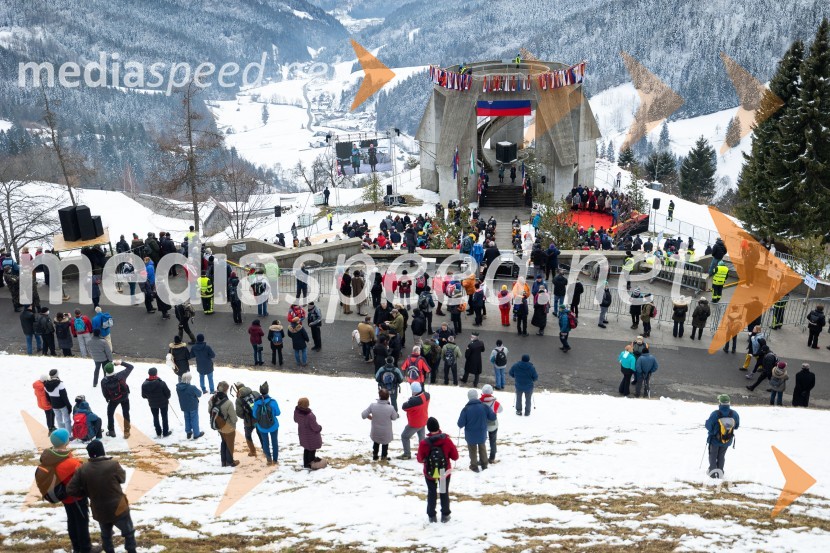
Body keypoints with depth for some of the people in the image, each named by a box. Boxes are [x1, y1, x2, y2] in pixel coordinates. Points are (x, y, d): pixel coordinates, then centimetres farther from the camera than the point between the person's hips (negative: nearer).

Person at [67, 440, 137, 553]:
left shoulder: (83, 469, -12)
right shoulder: (113, 465, -22)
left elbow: (71, 490, -9)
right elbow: (122, 478, -3)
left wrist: (88, 493, 4)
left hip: (99, 511, 4)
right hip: (118, 508, -4)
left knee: (105, 534, 26)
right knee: (128, 532, 17)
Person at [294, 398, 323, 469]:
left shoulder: (296, 411, -20)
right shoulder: (309, 416, -42)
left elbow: (296, 420, 1)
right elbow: (315, 427, -29)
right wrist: (320, 428, -6)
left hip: (303, 433, 7)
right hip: (311, 435, -7)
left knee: (306, 448, 28)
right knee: (312, 449, 19)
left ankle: (306, 463, 43)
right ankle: (311, 464, 36)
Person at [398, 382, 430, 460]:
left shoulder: (414, 401, -37)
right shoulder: (426, 395, -14)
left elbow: (404, 407, -23)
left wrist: (409, 400, -7)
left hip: (415, 424, -7)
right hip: (423, 421, 7)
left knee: (404, 436, 12)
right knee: (422, 437, 25)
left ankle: (407, 454, 20)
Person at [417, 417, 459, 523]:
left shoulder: (424, 443, -22)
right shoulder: (447, 440, -19)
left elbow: (420, 459, -9)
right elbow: (455, 456, -10)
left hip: (429, 473, 0)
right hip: (445, 472, 1)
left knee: (431, 493, 19)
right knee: (444, 493, 19)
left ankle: (432, 516, 24)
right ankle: (445, 515, 25)